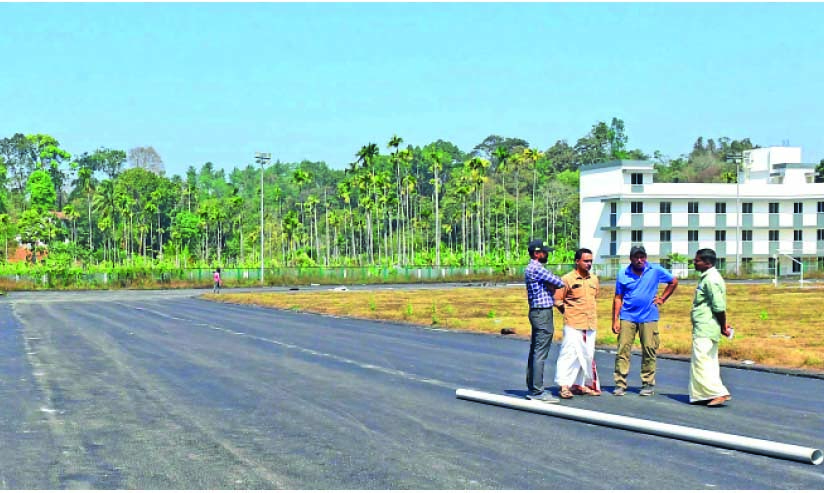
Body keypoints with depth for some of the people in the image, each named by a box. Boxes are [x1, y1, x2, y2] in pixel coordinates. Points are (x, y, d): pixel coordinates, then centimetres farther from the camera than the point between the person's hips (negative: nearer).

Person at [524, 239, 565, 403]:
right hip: (542, 312, -11)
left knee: (534, 352, 13)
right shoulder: (537, 268, -15)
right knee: (540, 353, -10)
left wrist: (551, 286, -6)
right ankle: (537, 391, -10)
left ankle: (532, 389, 18)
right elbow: (559, 283, -14)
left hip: (536, 312, 11)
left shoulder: (530, 268, 18)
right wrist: (553, 285, 6)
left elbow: (550, 286, 15)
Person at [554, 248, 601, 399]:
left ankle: (580, 385, 20)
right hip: (573, 324, -6)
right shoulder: (568, 279, -9)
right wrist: (569, 313, -2)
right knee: (570, 353, -11)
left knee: (588, 355, 10)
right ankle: (564, 386, -10)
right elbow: (557, 300, -6)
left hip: (590, 324, 6)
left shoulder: (594, 279, 9)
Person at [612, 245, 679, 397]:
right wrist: (615, 320, -1)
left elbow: (673, 282, 15)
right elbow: (618, 298, 4)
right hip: (627, 317, 0)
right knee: (623, 349, -6)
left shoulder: (656, 271, 1)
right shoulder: (623, 274, 3)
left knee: (649, 350, 1)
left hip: (649, 317, 0)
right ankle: (620, 384, -3)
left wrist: (662, 299, 8)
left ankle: (648, 384, 10)